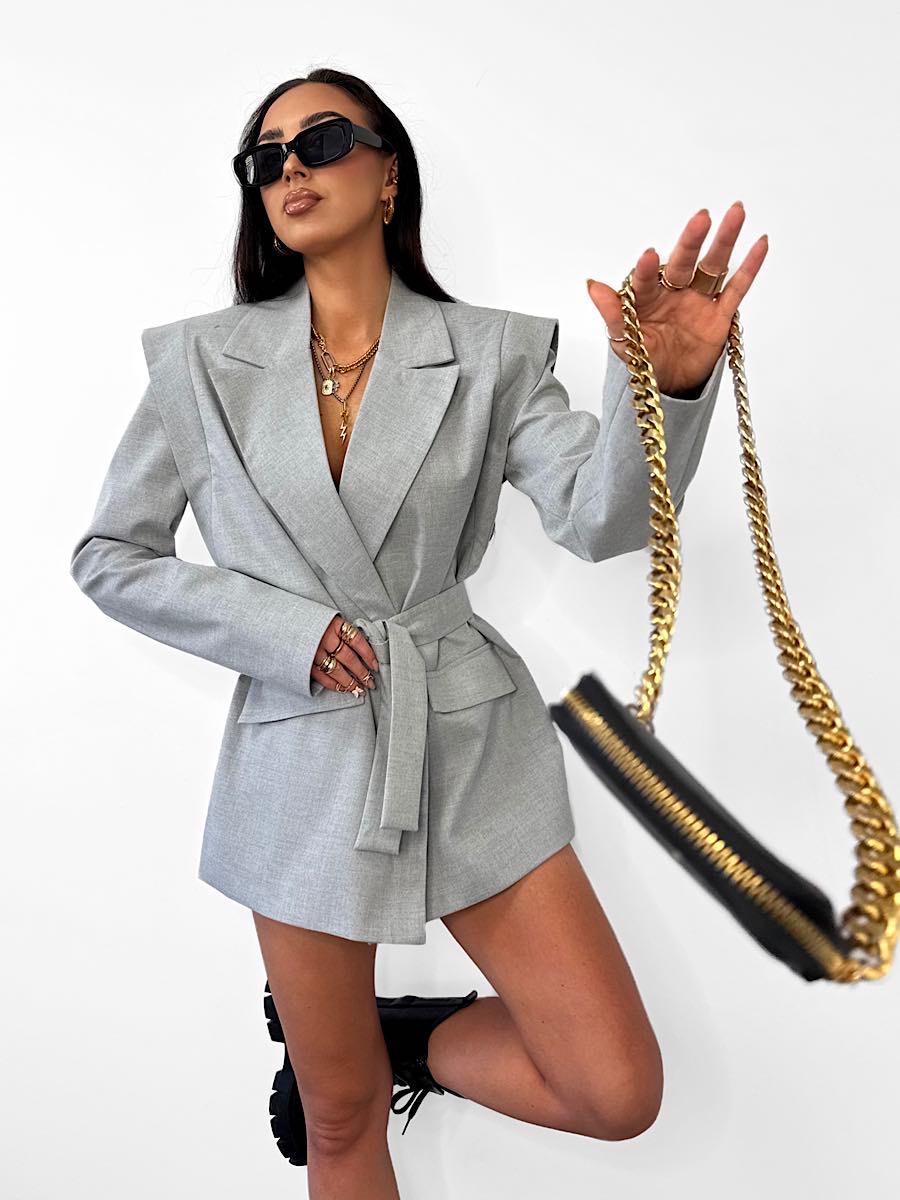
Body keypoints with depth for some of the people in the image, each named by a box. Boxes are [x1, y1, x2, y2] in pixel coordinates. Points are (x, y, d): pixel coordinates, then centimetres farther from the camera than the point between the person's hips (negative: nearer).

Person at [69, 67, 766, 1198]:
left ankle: (397, 1038, 27)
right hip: (303, 758, 0)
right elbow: (108, 557, 4)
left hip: (474, 748, 1)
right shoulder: (204, 360, 0)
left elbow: (602, 515, -14)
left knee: (618, 1094, 3)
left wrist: (670, 383, -33)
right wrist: (281, 629, -10)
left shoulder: (490, 352, 0)